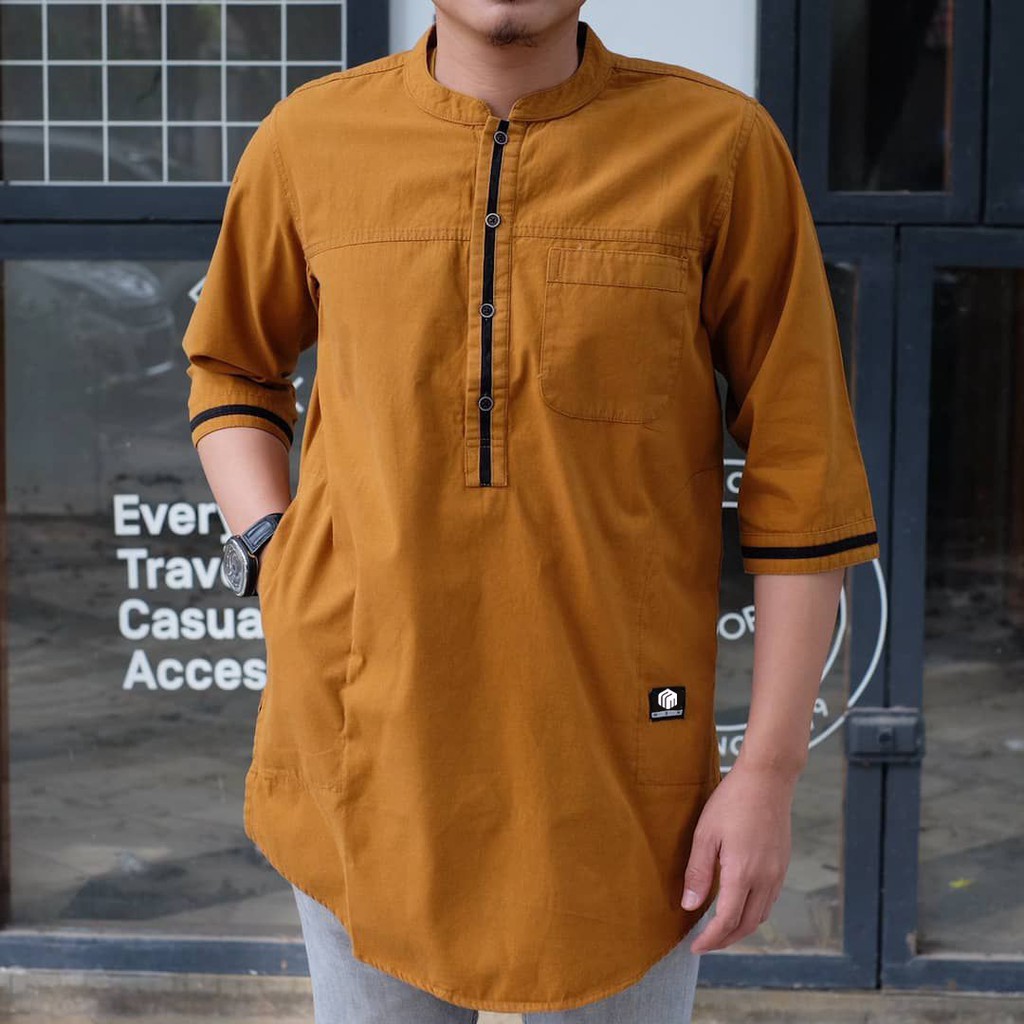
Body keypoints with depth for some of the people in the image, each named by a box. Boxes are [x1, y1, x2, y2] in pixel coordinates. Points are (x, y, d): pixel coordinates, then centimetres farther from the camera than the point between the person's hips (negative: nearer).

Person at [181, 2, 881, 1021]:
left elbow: (801, 478, -4)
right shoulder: (308, 139, 1)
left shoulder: (721, 144, -7)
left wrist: (770, 769, -5)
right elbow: (229, 366, 18)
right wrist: (270, 550, 1)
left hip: (619, 760, -1)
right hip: (367, 743, 2)